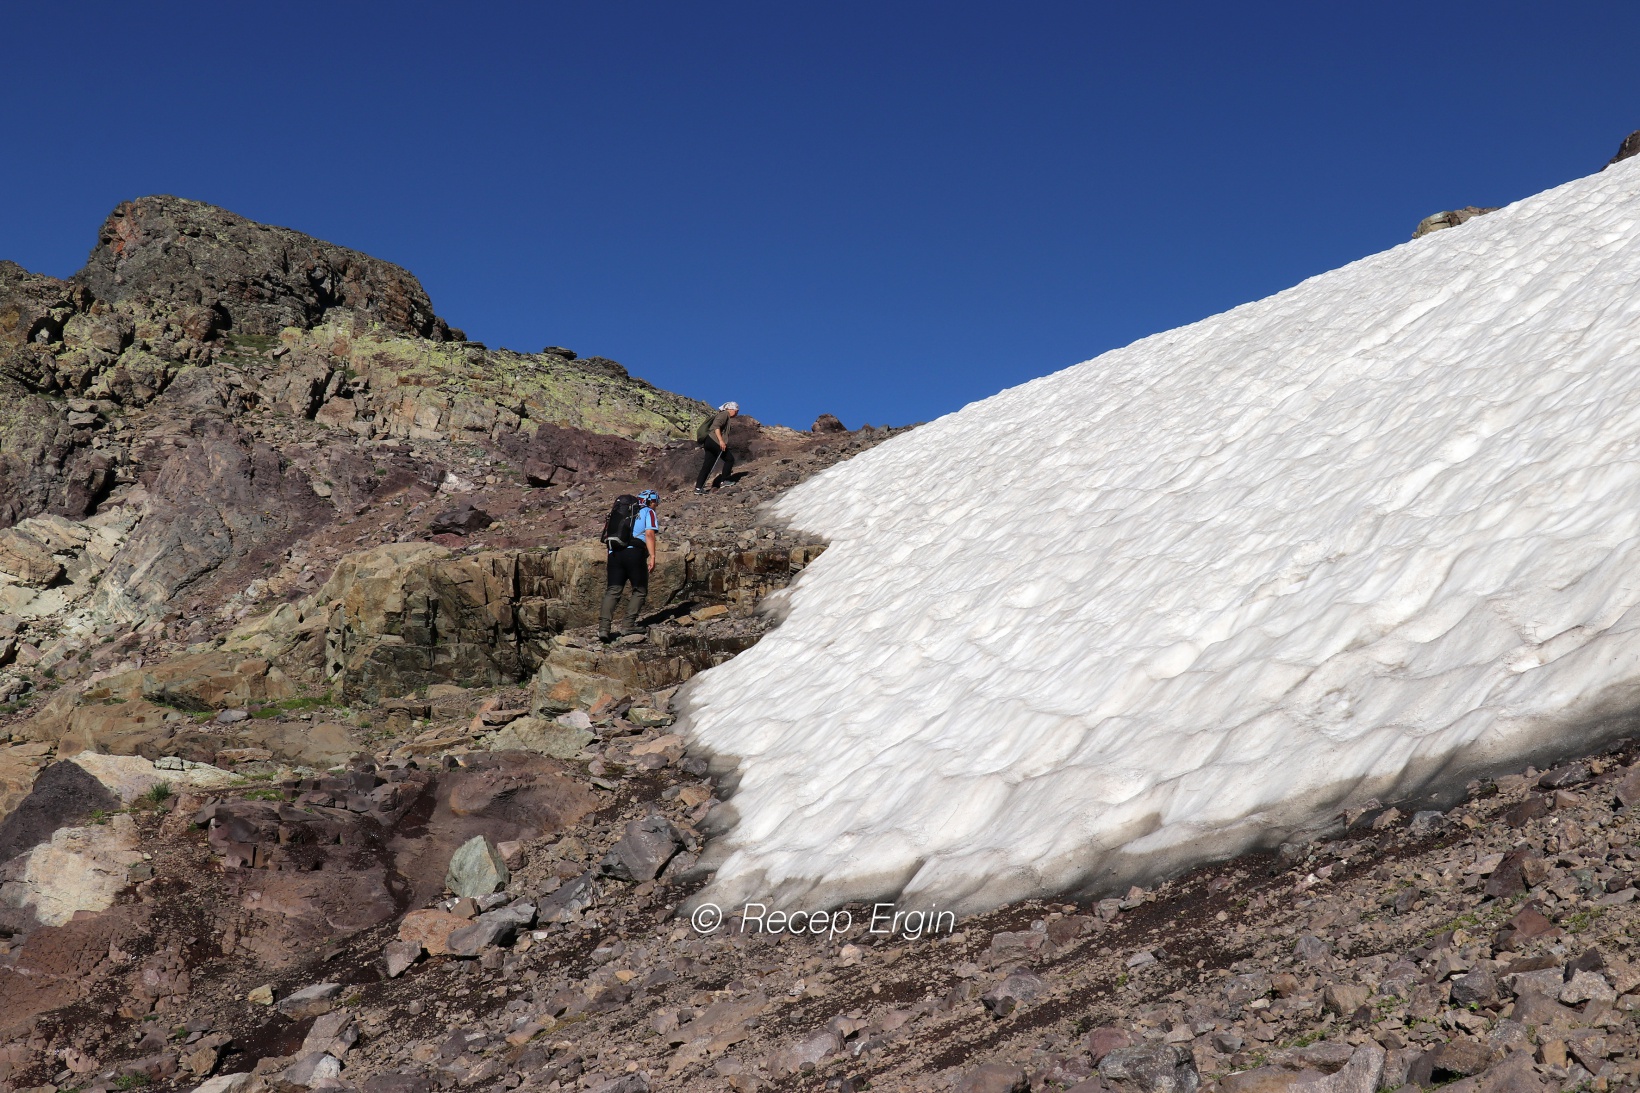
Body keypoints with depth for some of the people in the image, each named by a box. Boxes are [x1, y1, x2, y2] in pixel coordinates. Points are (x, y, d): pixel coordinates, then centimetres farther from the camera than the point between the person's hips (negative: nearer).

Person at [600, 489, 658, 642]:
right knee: (640, 591, 7)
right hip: (634, 552, -5)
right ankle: (628, 625, -5)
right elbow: (649, 534, -5)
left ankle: (604, 627, -14)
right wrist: (652, 557, -10)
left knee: (612, 591, 0)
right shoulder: (648, 512, 12)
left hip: (614, 553, 5)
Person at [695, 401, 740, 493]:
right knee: (729, 459, 0)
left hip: (708, 442, 10)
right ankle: (723, 481, 1)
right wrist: (721, 440, -23)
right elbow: (716, 426, -15)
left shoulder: (726, 417, 30)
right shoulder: (725, 414, 0)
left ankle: (698, 487, -1)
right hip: (714, 440, -10)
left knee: (707, 466, 4)